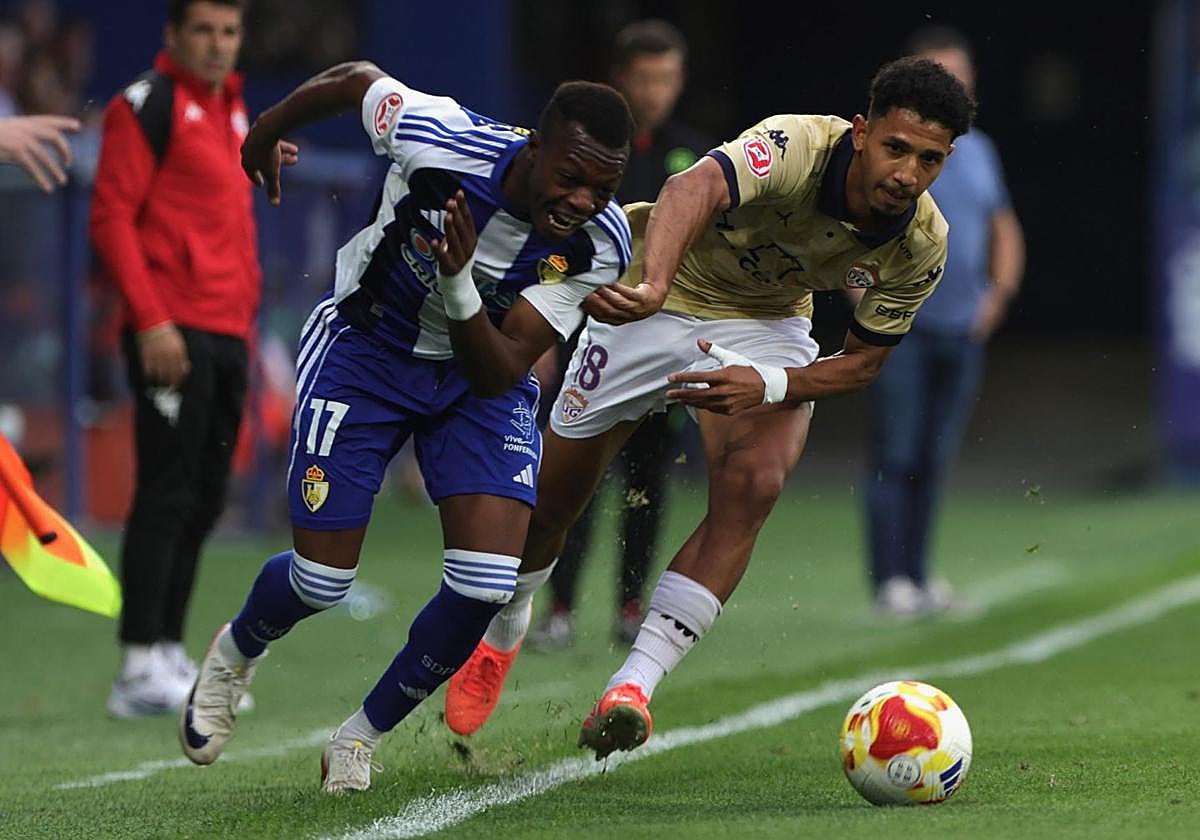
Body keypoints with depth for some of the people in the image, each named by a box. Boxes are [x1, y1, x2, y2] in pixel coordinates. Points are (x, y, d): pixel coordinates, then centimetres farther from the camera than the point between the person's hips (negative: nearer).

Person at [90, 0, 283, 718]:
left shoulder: (234, 111, 19)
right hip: (173, 332, -9)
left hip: (228, 334, 9)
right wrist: (151, 320, -19)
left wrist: (245, 319, 17)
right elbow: (112, 217, -12)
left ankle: (171, 654, 16)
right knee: (166, 497, -11)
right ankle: (141, 670, -12)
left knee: (204, 502, 10)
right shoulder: (148, 106, -6)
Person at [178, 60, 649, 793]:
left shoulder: (599, 244, -24)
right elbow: (356, 80, -8)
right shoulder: (440, 140, -31)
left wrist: (458, 283, -45)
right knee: (321, 581, -3)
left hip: (482, 380, 2)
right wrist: (266, 133, 11)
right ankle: (236, 652, 36)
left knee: (486, 587, -15)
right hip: (365, 351, -2)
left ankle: (362, 738, 10)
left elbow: (498, 375, -26)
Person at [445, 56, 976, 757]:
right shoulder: (798, 146, -36)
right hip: (655, 294, -3)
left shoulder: (923, 245, -20)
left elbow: (862, 362, -9)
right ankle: (503, 634, 37)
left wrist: (770, 387, -29)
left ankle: (634, 685, -22)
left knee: (754, 484, -24)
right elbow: (696, 188, -55)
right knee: (554, 493, 5)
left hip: (764, 322, 3)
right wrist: (650, 281, -75)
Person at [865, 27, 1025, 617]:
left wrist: (999, 292, 9)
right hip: (902, 330, -5)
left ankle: (917, 579, 17)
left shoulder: (978, 151, 14)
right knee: (895, 458, -8)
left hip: (964, 330, 5)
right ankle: (890, 583, -8)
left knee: (932, 461, 10)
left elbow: (1005, 231, 24)